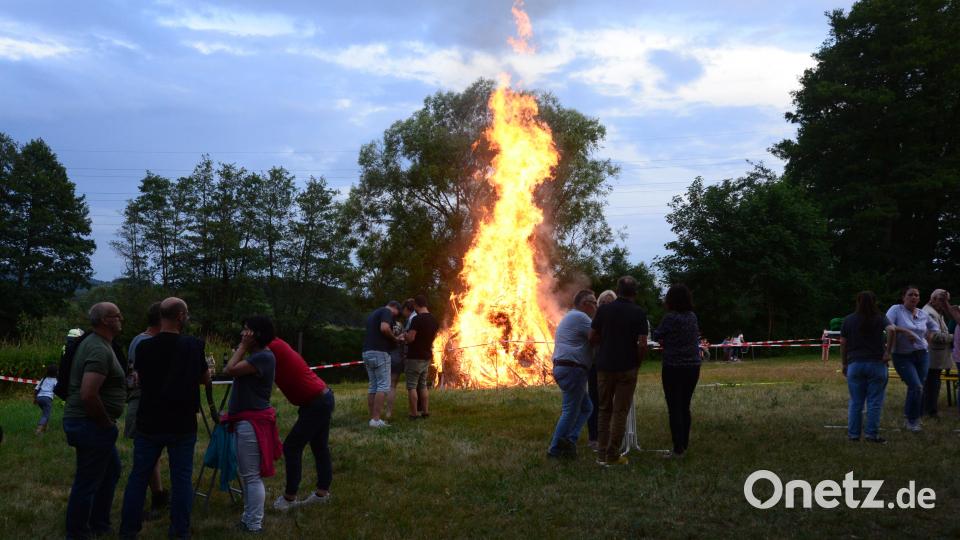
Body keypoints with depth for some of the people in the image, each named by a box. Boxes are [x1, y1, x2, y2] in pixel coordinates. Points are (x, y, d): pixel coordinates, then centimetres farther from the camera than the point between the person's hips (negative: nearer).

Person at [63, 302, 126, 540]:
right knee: (87, 482, 2)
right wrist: (106, 422, -17)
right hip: (91, 425, -11)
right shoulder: (100, 350, -21)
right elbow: (88, 395, -31)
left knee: (111, 470, 22)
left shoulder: (94, 343, 11)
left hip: (83, 421, 11)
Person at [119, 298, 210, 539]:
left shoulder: (144, 346, -5)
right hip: (183, 424, -1)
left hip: (149, 423, 2)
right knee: (181, 478, 6)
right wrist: (205, 364, 23)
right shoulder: (193, 345, -10)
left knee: (139, 476, 11)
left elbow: (139, 381, 10)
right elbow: (205, 379, 4)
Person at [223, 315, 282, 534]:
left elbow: (230, 370, -20)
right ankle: (249, 518, 29)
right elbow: (232, 369, 12)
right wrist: (243, 349, 12)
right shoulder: (256, 355, 15)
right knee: (246, 473, 19)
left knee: (252, 475, -5)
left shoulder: (264, 357, -17)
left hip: (253, 422, -11)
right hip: (247, 420, 11)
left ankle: (254, 525, 2)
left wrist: (243, 346, -13)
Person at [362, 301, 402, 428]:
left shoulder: (374, 313, 25)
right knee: (384, 386, -8)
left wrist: (393, 340, 21)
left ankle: (372, 418, 6)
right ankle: (376, 419, -15)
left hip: (367, 352, 9)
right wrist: (395, 338, -5)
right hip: (380, 353, -9)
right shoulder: (387, 312, -4)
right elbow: (384, 328, -21)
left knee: (373, 387, 9)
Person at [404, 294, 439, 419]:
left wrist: (404, 336, 0)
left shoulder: (416, 319, -18)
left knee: (412, 386, -1)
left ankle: (414, 413, -2)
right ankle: (425, 411, 15)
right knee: (423, 385, 16)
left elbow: (410, 338, -23)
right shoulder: (434, 320, 7)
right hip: (427, 357, 8)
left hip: (415, 357, -8)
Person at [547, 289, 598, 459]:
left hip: (561, 367, 10)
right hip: (573, 369, -10)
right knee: (570, 411, -4)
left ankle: (570, 439, 4)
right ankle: (555, 449, 0)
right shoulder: (581, 318, -10)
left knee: (586, 407, 14)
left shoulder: (570, 317, 23)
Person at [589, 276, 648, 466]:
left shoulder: (604, 310, 0)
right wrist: (637, 362, 4)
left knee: (604, 410, 13)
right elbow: (642, 345, -12)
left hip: (604, 365, 3)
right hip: (627, 368, -3)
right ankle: (613, 456, 5)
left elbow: (592, 338, 3)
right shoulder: (639, 313, -7)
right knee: (620, 412, 4)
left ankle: (602, 454, 14)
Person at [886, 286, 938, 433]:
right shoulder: (896, 309, -8)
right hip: (903, 356, -5)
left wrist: (928, 336, 8)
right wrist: (903, 330, -29)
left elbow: (934, 327, 25)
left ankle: (910, 419, 27)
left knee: (915, 388, 9)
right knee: (916, 387, -16)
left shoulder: (923, 314, 7)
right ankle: (912, 420, 2)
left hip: (922, 355, 5)